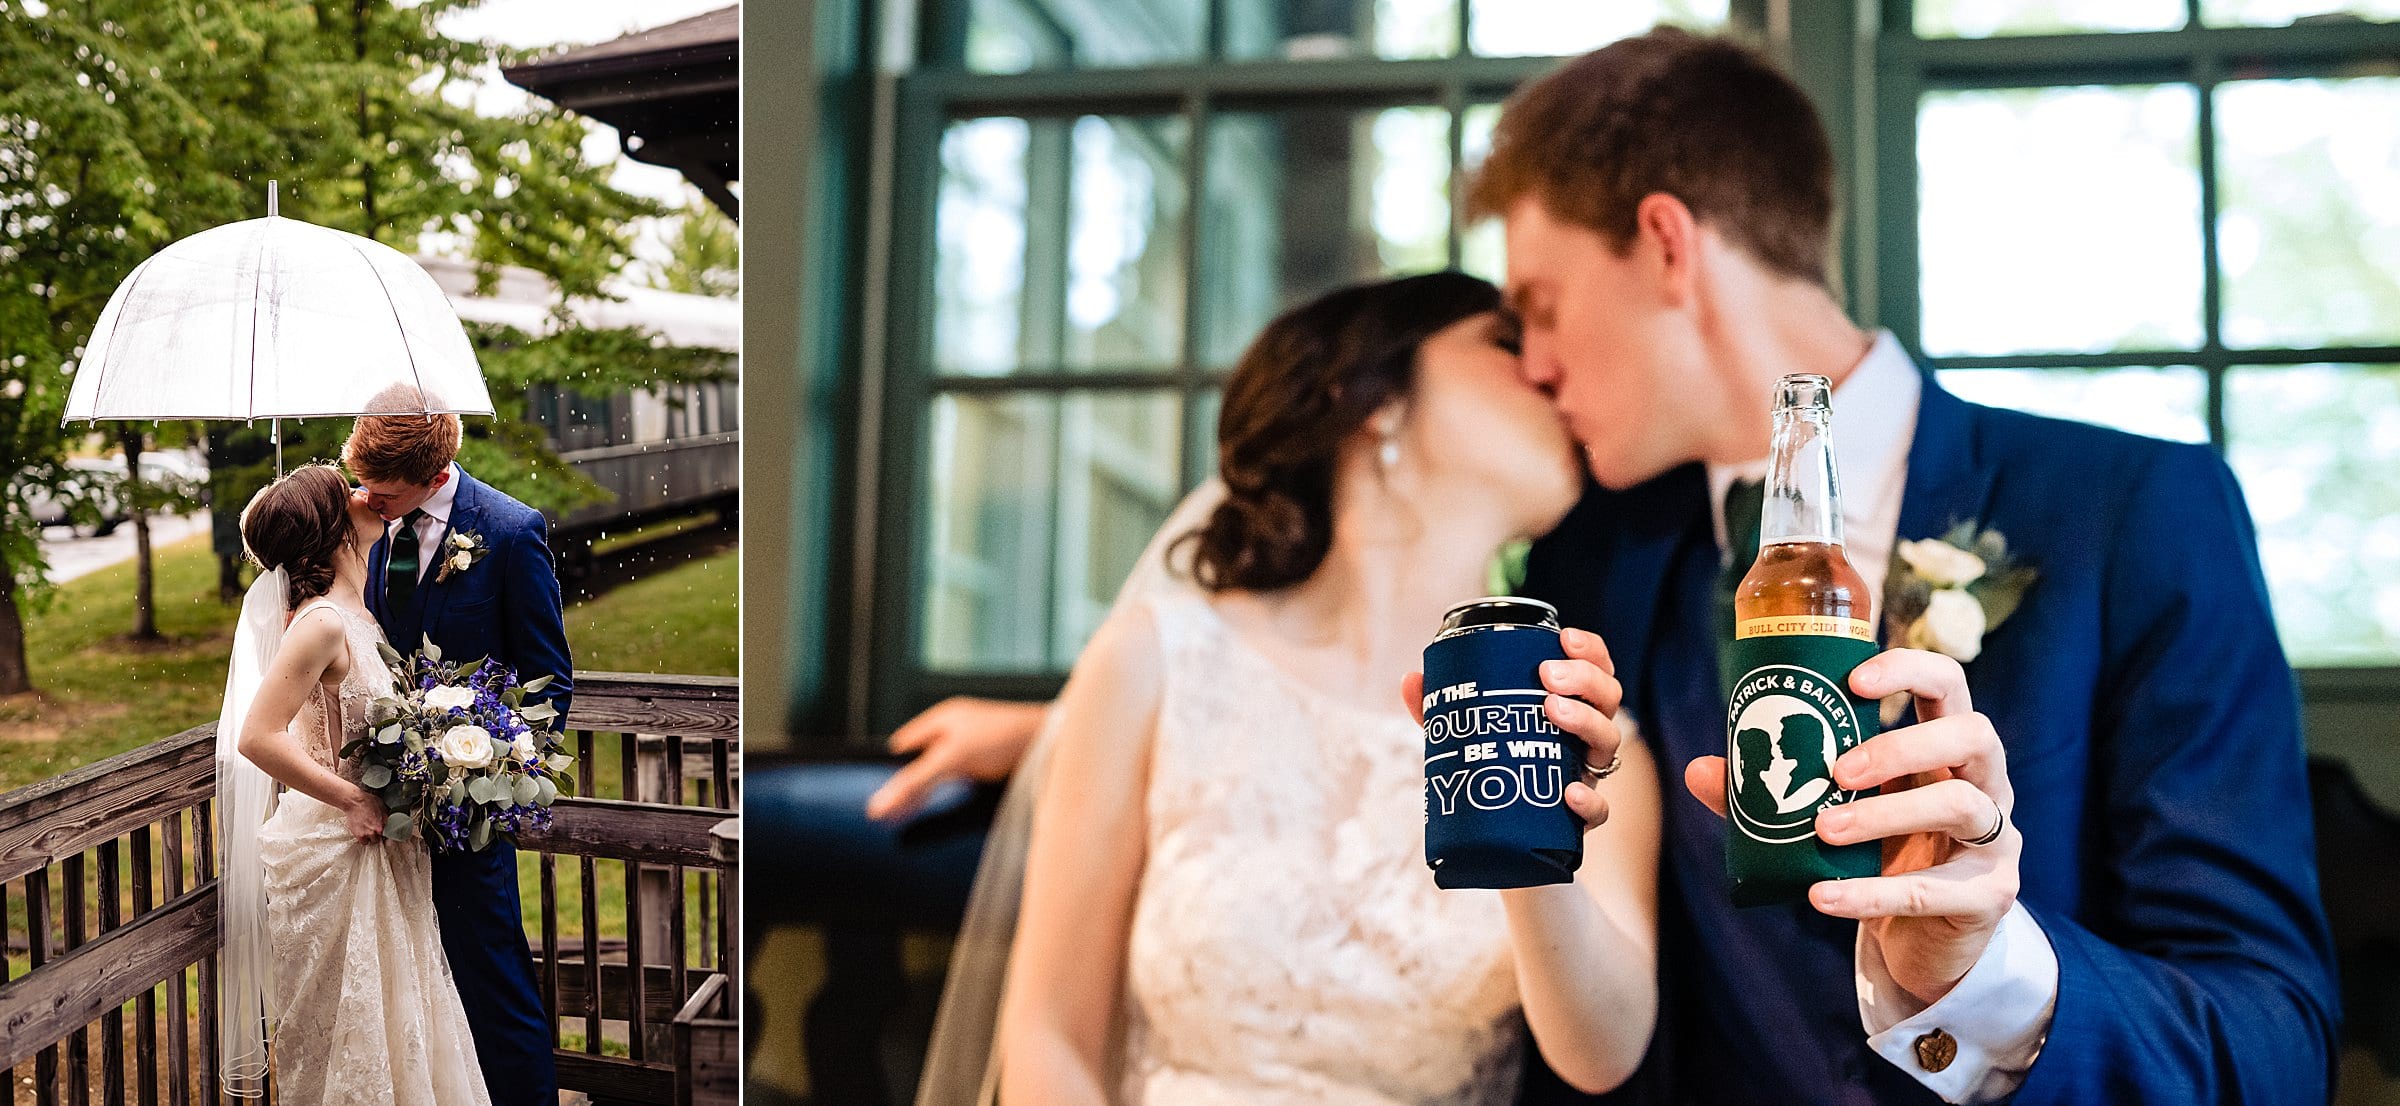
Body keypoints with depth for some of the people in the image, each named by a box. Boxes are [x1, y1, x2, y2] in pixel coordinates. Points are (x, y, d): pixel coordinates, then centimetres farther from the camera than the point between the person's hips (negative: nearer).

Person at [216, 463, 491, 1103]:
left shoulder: (354, 614, 8)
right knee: (344, 1041, 4)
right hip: (333, 858, -9)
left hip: (373, 856, 9)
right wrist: (355, 802, -21)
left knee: (392, 1028, 16)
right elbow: (257, 737, -26)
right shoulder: (324, 623, -20)